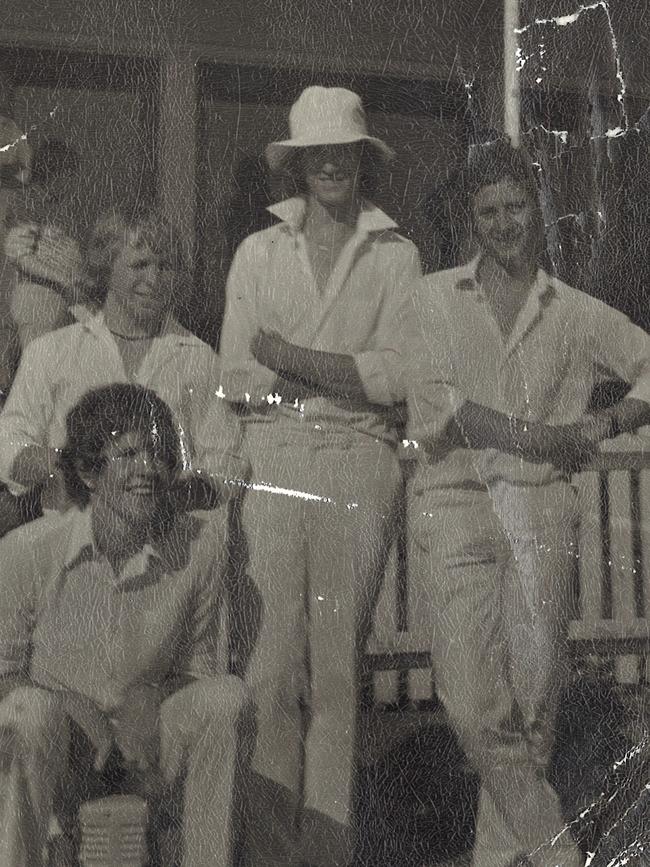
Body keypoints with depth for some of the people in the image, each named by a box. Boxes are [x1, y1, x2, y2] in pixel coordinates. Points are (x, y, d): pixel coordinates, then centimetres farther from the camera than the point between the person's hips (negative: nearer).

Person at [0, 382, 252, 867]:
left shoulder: (201, 542, -11)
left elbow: (199, 667, 1)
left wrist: (150, 697, -20)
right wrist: (75, 708, -22)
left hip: (145, 730, 2)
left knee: (227, 696, -24)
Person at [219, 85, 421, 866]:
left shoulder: (396, 256, 9)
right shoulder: (258, 252, 13)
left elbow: (398, 376, -2)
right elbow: (238, 377, 6)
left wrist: (292, 357, -8)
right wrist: (351, 376, -2)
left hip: (359, 466, 0)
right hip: (272, 460, 1)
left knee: (338, 662, 2)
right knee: (273, 658, -3)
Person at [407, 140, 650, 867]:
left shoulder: (574, 313, 14)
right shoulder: (434, 298, 9)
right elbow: (432, 405, -4)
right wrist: (542, 437, -7)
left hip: (540, 508, 2)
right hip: (451, 504, -1)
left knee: (533, 697, 2)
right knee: (473, 703, -7)